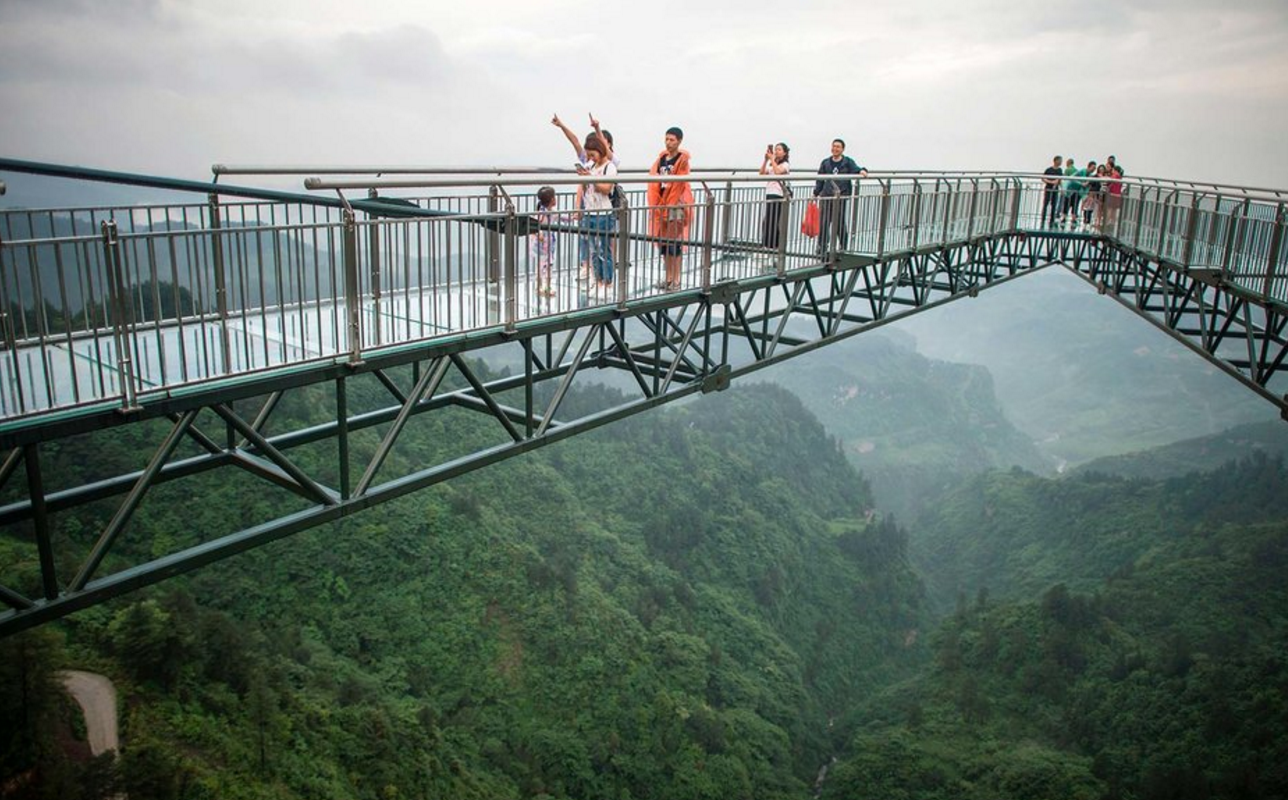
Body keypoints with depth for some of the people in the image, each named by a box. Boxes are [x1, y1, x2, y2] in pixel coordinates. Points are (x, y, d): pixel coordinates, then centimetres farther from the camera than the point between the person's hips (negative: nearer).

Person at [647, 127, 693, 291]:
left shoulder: (682, 159, -8)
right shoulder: (661, 158, 10)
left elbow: (679, 184, -13)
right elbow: (655, 181, 9)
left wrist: (670, 205, -14)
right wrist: (656, 204, 0)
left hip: (677, 205, -6)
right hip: (662, 204, 6)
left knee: (675, 242, -4)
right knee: (663, 241, 10)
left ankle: (676, 280, 3)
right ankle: (668, 278, 20)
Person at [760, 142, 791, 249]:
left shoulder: (785, 165, 0)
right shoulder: (771, 164, 21)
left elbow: (778, 172, -20)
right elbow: (762, 173, 7)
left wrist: (772, 159, -13)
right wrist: (766, 160, 0)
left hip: (778, 195, -7)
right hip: (769, 194, 7)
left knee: (774, 221, -10)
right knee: (767, 220, 4)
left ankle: (775, 245, -6)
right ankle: (766, 244, 7)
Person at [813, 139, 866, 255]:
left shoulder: (847, 162, 5)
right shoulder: (826, 163, 11)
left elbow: (855, 169, -10)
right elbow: (820, 180, 15)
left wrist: (862, 171, -33)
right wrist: (815, 193, 9)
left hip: (841, 197, -2)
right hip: (826, 197, 2)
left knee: (839, 223, 0)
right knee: (823, 223, -1)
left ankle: (843, 246, 15)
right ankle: (822, 248, 9)